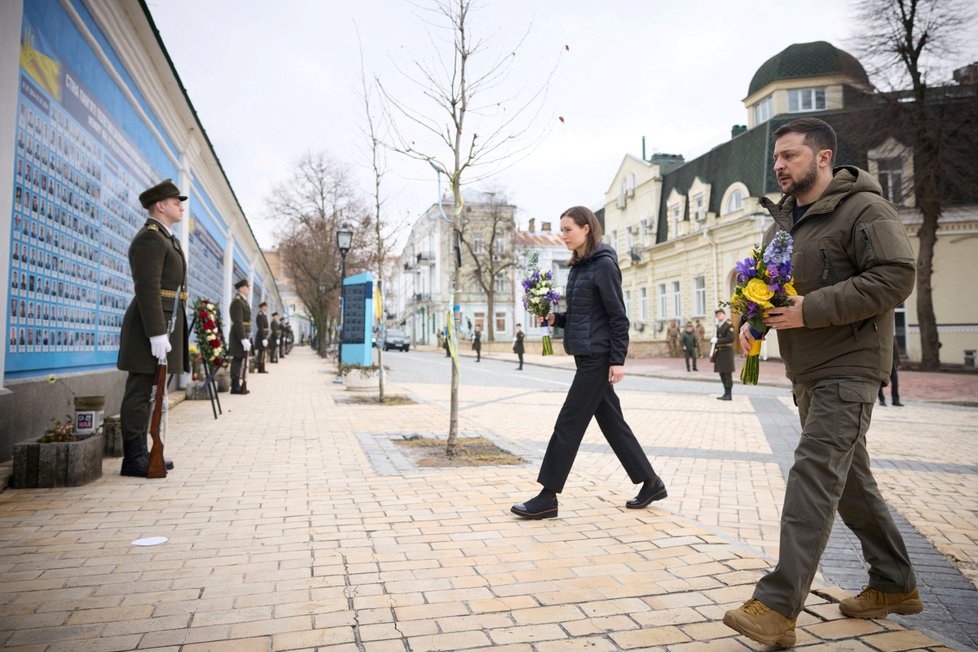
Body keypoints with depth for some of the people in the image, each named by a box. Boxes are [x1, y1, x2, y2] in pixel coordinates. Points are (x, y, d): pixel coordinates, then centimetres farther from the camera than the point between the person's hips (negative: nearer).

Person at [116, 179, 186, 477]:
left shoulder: (166, 238, 22)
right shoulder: (150, 238, -11)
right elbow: (147, 289, -19)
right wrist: (157, 333, -24)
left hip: (163, 322, 10)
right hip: (153, 323, -10)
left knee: (147, 391, 12)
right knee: (140, 391, -6)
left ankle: (140, 453, 18)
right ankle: (134, 459, -1)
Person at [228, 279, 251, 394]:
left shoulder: (244, 301, 18)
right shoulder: (237, 302, -13)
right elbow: (237, 322, -21)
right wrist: (244, 339, -24)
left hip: (244, 334, 9)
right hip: (239, 336, -9)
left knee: (238, 360, 11)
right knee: (237, 360, -5)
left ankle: (237, 386, 15)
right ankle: (235, 387, -2)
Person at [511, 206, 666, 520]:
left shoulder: (604, 264, -11)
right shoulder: (578, 266, 14)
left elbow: (618, 316, -14)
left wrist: (618, 359, -17)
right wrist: (555, 318, 2)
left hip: (598, 357, -9)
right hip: (587, 356, 9)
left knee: (568, 425, -6)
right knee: (612, 423, 14)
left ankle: (548, 497, 3)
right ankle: (650, 482, 26)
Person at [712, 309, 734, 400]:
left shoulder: (729, 325, -9)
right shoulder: (718, 325, 16)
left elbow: (731, 338, -19)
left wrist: (717, 341, -19)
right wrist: (713, 340, 3)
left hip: (726, 352, -8)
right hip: (719, 353, 8)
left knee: (727, 374, -5)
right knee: (722, 374, 11)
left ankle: (729, 395, 0)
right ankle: (726, 394, 18)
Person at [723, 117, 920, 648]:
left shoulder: (864, 209, -10)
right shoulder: (782, 219, 15)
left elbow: (895, 277, -20)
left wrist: (810, 310, -24)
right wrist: (751, 319, 2)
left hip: (847, 369, -9)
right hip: (805, 371, 9)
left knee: (813, 477, -15)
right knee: (849, 479, 16)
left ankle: (777, 608, -13)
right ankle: (895, 586, 31)